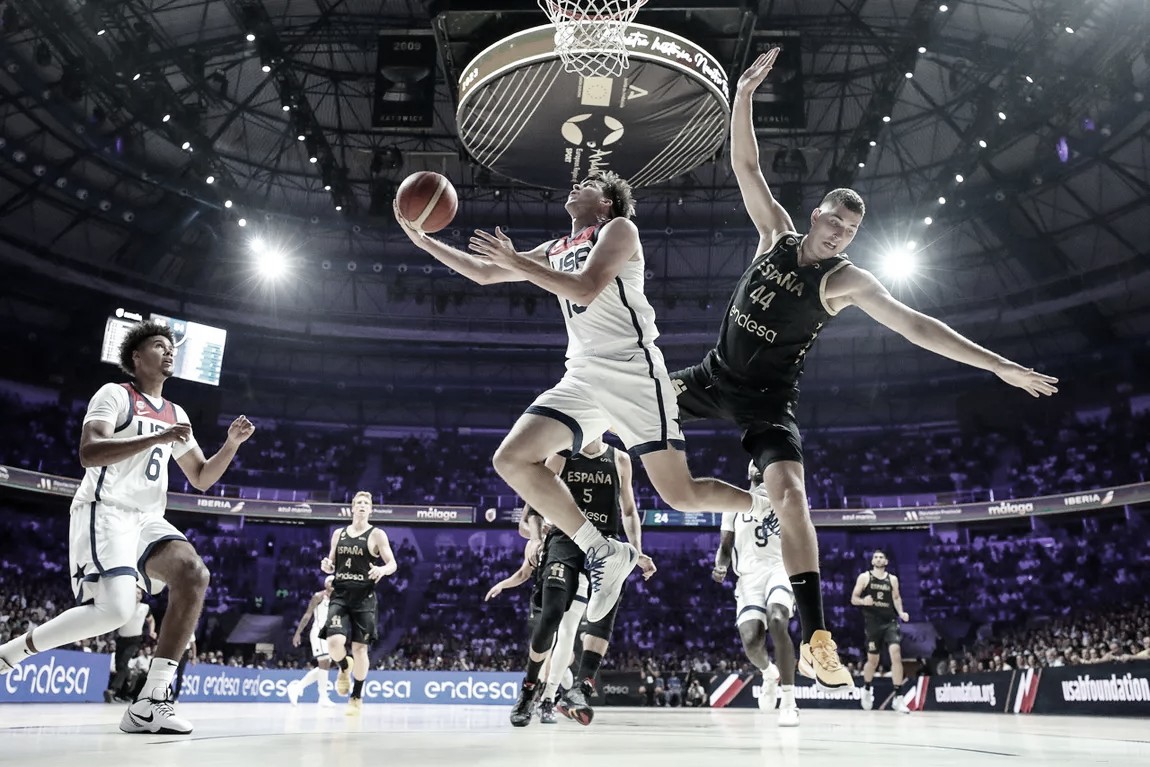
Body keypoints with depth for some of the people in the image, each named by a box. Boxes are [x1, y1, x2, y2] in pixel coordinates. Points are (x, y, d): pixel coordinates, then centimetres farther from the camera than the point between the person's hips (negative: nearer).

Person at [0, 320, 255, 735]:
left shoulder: (176, 414, 21)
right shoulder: (115, 394, 0)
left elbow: (201, 478, 22)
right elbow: (88, 452, -17)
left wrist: (232, 443, 6)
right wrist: (156, 438, -24)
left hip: (147, 518, 7)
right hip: (105, 511, -7)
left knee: (194, 576, -21)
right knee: (114, 608, -26)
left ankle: (150, 703, -21)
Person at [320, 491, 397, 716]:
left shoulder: (376, 535, 0)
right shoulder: (338, 533, 12)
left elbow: (392, 564, -3)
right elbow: (332, 565, 18)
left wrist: (383, 569, -26)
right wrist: (326, 566, -5)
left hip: (363, 598, -2)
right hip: (340, 596, 2)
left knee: (360, 647, 2)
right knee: (334, 642, -17)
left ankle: (356, 697, 18)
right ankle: (343, 669, 19)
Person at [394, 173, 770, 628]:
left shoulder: (619, 228, 4)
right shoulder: (554, 250, 24)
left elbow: (587, 288, -14)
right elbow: (484, 273, 26)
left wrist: (515, 261, -11)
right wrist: (424, 240, 19)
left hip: (631, 370, -7)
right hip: (582, 376, 7)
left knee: (682, 496, -12)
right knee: (512, 459, -10)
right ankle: (603, 553, -3)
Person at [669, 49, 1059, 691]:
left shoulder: (847, 280, -9)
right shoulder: (777, 233, 0)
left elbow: (916, 326, -13)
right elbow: (746, 166, -4)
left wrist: (1002, 366, -19)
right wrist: (744, 94, -16)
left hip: (767, 399, -4)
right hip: (713, 376, 5)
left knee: (789, 492, -21)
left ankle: (816, 638, -20)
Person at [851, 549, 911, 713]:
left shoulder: (892, 579, 9)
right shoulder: (864, 577, 2)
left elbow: (896, 598, 18)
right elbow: (853, 599, 2)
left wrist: (901, 612, -1)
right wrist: (863, 601, -20)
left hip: (890, 622, 1)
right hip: (873, 623, -1)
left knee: (896, 653, -19)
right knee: (873, 660, 7)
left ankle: (898, 697, -15)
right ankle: (866, 689, 37)